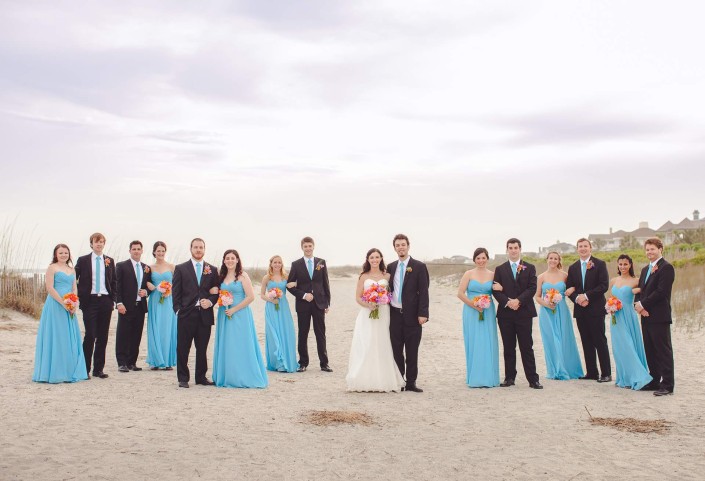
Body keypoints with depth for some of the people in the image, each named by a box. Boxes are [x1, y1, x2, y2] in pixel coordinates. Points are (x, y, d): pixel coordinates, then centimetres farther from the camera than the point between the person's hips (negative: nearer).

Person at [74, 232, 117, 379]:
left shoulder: (110, 261, 10)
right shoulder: (83, 260, 3)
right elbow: (74, 279, 6)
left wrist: (113, 300, 6)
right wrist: (79, 297, -1)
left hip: (105, 301, 3)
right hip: (89, 301, -3)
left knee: (103, 336, 5)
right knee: (90, 335, -7)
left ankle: (98, 369, 13)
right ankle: (85, 368, 3)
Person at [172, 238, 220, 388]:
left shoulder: (212, 270, 11)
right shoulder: (181, 268, 5)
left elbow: (217, 291, 11)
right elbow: (176, 292, 2)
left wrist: (210, 302, -7)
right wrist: (178, 310, -6)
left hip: (205, 315, 2)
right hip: (186, 315, -2)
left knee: (202, 349, 9)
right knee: (183, 349, 2)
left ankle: (201, 377, 19)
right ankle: (183, 378, 11)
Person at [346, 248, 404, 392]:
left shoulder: (387, 276, 9)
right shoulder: (363, 277, 7)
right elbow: (358, 297, 3)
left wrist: (385, 301, -11)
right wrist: (368, 305, -14)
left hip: (383, 315, 1)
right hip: (367, 316, 0)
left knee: (382, 347, -1)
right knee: (366, 347, -5)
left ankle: (382, 381, 6)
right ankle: (366, 381, -2)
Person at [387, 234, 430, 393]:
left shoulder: (419, 266, -2)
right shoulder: (390, 267, 11)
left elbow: (424, 292, -6)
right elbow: (389, 289, 14)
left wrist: (422, 314, -14)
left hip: (412, 315, -3)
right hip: (394, 314, 4)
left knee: (412, 352, 3)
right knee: (396, 351, 7)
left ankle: (411, 383, 12)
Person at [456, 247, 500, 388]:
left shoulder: (493, 275, 7)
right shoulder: (468, 274, 2)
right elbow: (460, 293, -3)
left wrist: (489, 301, -12)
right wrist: (474, 305, -12)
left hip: (488, 312, 2)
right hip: (471, 312, -2)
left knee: (488, 344, 1)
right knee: (473, 344, 0)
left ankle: (488, 377, 9)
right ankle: (475, 378, 6)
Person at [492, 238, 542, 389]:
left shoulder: (529, 268, 7)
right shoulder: (500, 269, 10)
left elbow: (532, 288, -3)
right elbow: (496, 290, 2)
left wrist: (518, 301, -15)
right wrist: (507, 302, -14)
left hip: (524, 312, -1)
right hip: (505, 313, 1)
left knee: (527, 347, -1)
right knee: (508, 348, 6)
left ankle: (533, 379, 1)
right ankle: (509, 378, 13)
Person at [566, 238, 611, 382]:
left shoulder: (600, 264, -1)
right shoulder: (572, 267, 13)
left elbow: (604, 285, -10)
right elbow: (569, 289, 11)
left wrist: (586, 296, -15)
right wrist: (577, 299, -9)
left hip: (596, 309, -5)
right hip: (580, 310, 5)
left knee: (600, 342, -4)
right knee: (587, 343, 8)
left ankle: (606, 373, 1)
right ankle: (591, 372, 13)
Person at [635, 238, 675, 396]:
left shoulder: (666, 268, -9)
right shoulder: (645, 269, 19)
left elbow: (661, 291, -18)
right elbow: (640, 290, 16)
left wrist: (643, 304, -13)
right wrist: (639, 306, -3)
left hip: (659, 317, -8)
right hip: (646, 316, 9)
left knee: (663, 351, -4)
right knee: (650, 351, 13)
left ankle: (667, 385, 0)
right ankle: (654, 381, 21)